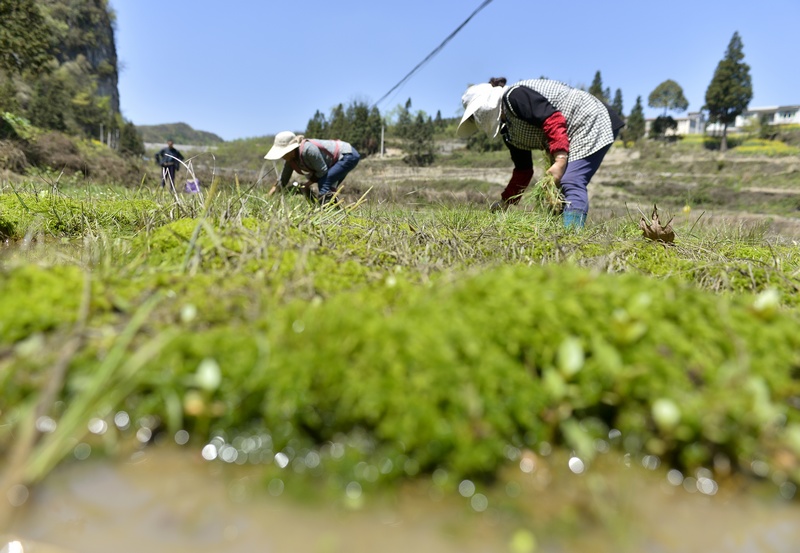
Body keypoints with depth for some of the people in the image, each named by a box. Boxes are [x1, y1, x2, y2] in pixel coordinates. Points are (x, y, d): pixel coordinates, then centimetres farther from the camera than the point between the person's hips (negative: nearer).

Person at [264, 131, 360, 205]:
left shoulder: (308, 149, -30)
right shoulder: (290, 159, -3)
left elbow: (322, 171, -21)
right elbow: (282, 181, 3)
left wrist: (308, 183, -13)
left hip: (348, 155, -9)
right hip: (341, 158, 9)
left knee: (323, 184, -19)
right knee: (328, 188, 11)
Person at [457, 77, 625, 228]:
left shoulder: (514, 96, -17)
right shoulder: (508, 130, 11)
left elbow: (553, 119, -28)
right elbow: (523, 170, 15)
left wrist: (560, 161, -32)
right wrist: (504, 202, 16)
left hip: (591, 122, -10)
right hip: (575, 137, 10)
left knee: (571, 184, -25)